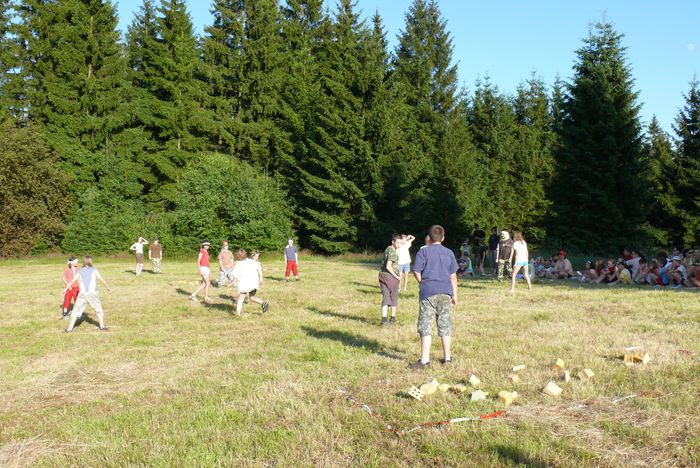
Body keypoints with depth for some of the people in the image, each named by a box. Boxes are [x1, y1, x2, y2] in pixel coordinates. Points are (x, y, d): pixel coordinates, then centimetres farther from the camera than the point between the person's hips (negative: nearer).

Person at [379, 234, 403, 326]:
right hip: (391, 276, -7)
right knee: (394, 297, 11)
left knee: (385, 297, 3)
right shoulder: (393, 252, -17)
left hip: (383, 275, 7)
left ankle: (384, 319, -9)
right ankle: (393, 318, 23)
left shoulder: (387, 249, 13)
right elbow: (388, 266, -24)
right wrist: (396, 277, -15)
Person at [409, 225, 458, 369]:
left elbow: (416, 272, -7)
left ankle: (425, 360, -5)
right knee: (445, 325, 11)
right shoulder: (449, 253, 8)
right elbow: (453, 276, 8)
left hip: (428, 292, -3)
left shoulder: (423, 252, -2)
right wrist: (454, 295, 14)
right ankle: (447, 357, 20)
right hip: (445, 292, 4)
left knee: (426, 326, -2)